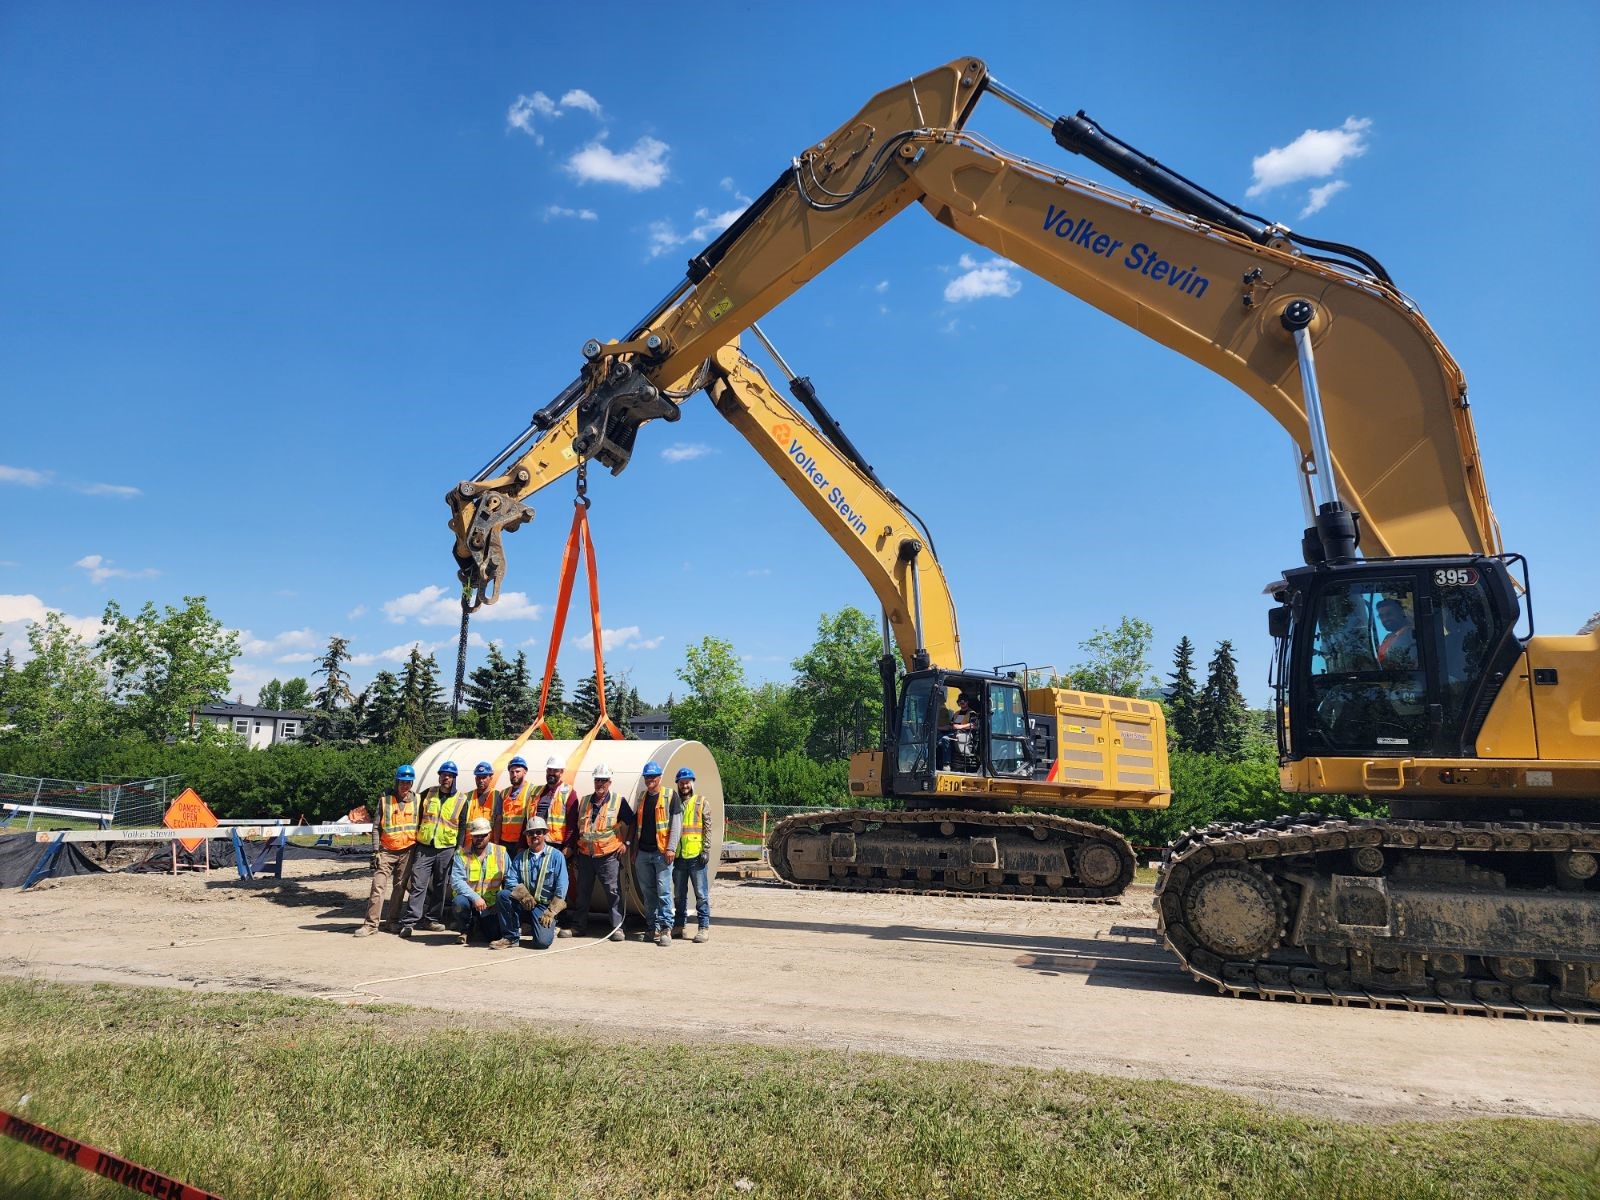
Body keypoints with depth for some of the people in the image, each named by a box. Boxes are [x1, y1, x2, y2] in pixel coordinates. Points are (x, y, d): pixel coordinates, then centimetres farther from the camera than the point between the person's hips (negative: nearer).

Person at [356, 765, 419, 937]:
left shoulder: (416, 801, 6)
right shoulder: (385, 800, 1)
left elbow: (420, 826, 13)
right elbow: (376, 827, 2)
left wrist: (418, 850, 9)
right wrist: (375, 850, -5)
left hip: (407, 851, 2)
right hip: (387, 850, -2)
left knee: (399, 887, 6)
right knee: (378, 886, -8)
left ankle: (391, 921, 16)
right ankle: (372, 924, -6)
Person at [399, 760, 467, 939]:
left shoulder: (461, 800, 3)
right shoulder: (428, 794, 8)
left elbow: (462, 828, 3)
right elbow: (418, 818, 14)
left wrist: (458, 850, -5)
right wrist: (415, 841, 8)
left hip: (446, 849, 0)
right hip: (424, 847, 0)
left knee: (441, 886, 7)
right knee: (418, 884, -6)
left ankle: (433, 919, 17)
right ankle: (409, 922, -7)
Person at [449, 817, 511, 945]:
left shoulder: (501, 853, 2)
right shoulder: (462, 854, -4)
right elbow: (456, 881, -15)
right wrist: (475, 897, -28)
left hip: (492, 905, 1)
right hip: (469, 901, -1)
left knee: (495, 935, -13)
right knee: (460, 902, -34)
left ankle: (480, 925, 25)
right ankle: (466, 930, -2)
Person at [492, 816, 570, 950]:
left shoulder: (556, 856, -1)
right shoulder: (520, 857, 10)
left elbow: (561, 887, -7)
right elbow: (510, 880, -1)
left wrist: (550, 912, -12)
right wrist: (523, 895, -20)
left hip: (545, 904, -3)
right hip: (523, 903, 3)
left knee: (542, 942, -22)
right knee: (503, 894, -25)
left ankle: (547, 925, 14)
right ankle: (510, 937, -12)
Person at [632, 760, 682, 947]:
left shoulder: (670, 796, -1)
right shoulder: (642, 797, 16)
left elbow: (676, 823, -5)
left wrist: (671, 848, -13)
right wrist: (635, 849, 18)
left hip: (662, 852, -6)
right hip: (643, 853, 6)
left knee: (663, 891, -9)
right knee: (648, 893, 8)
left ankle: (666, 929, -6)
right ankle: (653, 928, 15)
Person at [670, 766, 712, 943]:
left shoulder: (701, 804, 3)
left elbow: (707, 829, 0)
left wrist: (705, 851, -8)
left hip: (696, 856, -4)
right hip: (678, 856, 4)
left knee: (701, 894, -2)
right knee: (679, 894, 12)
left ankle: (704, 927, 2)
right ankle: (679, 926, 21)